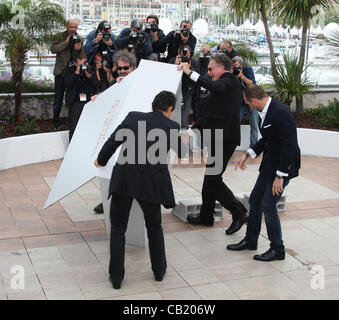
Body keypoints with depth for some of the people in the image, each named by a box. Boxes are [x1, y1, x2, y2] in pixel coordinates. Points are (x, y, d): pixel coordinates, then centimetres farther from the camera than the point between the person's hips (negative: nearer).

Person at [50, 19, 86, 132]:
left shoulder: (79, 38, 6)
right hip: (61, 72, -2)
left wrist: (80, 49, -15)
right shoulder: (60, 36, -1)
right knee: (58, 98, 5)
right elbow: (53, 49, -15)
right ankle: (56, 123, 17)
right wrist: (66, 42, -22)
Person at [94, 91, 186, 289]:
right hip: (151, 182, 0)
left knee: (118, 228, 11)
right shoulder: (172, 127, 6)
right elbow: (182, 153, 22)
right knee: (154, 226, 22)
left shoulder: (133, 117, 8)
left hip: (124, 178, 0)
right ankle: (159, 271, 31)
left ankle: (116, 277, 13)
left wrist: (101, 160, 25)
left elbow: (113, 142, 7)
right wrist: (183, 139, 44)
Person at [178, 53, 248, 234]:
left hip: (223, 140, -11)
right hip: (219, 139, 11)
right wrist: (193, 128, 22)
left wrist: (190, 73, -34)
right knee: (210, 178, 17)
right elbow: (213, 114, 24)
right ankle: (206, 216, 27)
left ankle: (238, 213, -1)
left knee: (213, 180, -8)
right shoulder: (229, 84, 21)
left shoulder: (229, 82, -10)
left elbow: (214, 87, -36)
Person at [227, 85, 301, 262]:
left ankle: (277, 249, 11)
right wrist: (248, 154, 14)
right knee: (255, 200, 15)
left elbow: (289, 146, -25)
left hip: (283, 166, -10)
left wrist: (280, 176, -23)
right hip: (270, 164, 10)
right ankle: (250, 240, 31)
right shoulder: (266, 111, 6)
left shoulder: (280, 113, -24)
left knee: (268, 205, -5)